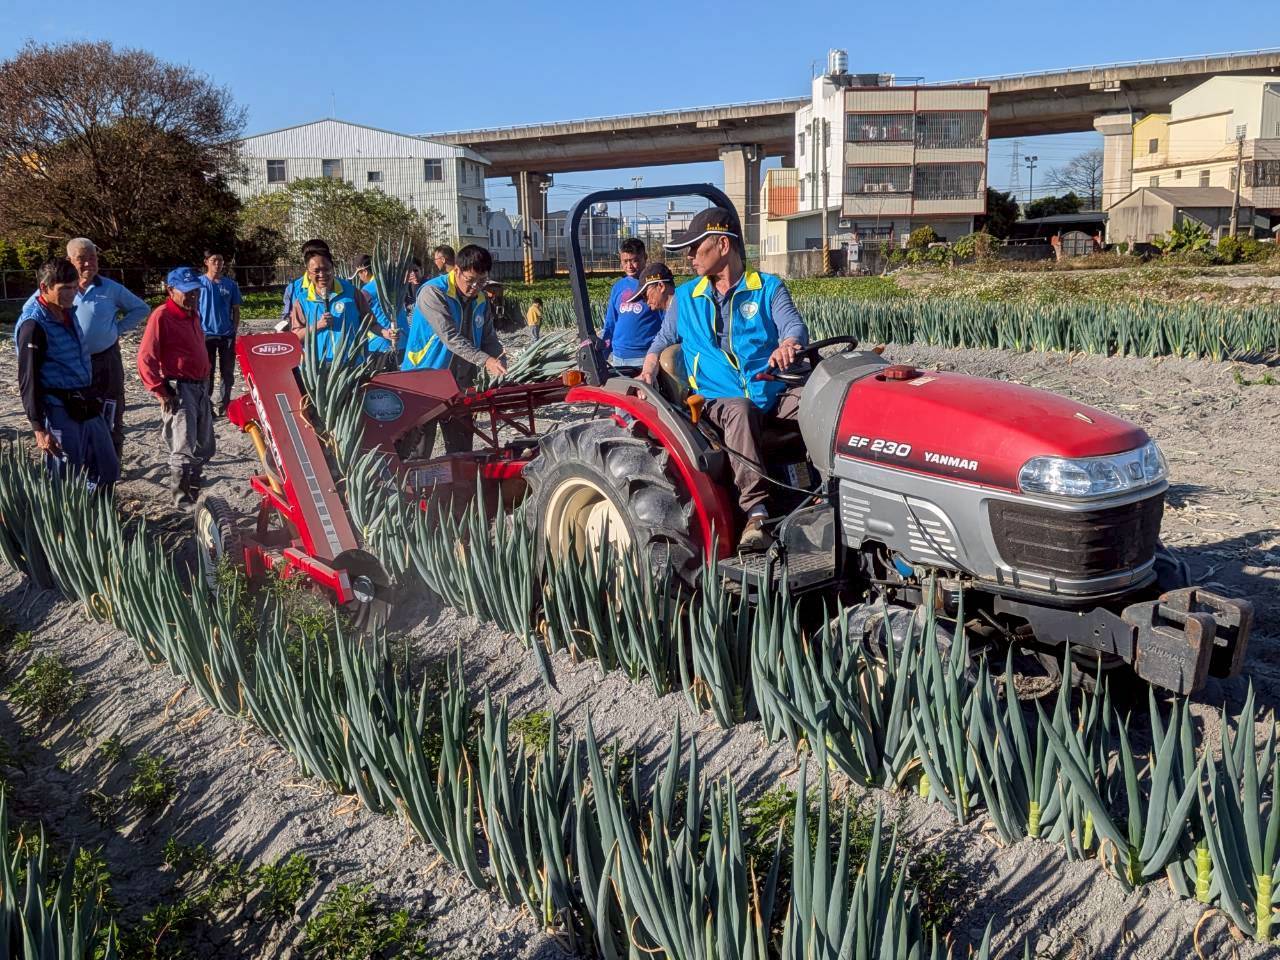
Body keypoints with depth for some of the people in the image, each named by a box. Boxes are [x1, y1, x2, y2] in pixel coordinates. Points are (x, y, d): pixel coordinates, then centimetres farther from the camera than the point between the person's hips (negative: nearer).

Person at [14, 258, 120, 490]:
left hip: (88, 407, 8)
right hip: (59, 413, -8)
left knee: (108, 471, 13)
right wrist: (39, 428, -18)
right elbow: (28, 381, -16)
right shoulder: (34, 324, -16)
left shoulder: (67, 311, 7)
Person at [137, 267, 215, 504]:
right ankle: (181, 504, -6)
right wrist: (160, 391, -18)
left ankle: (192, 498, 28)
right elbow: (146, 358, -15)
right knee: (183, 451, -12)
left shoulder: (193, 314, 14)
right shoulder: (162, 315, -11)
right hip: (178, 389, -9)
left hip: (201, 387, 9)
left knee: (203, 450, 14)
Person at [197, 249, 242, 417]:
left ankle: (224, 405, 20)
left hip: (227, 334, 2)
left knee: (227, 373, 8)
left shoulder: (231, 284, 4)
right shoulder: (198, 282, 0)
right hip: (206, 334, -2)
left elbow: (236, 310, 9)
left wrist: (235, 330, 2)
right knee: (206, 372, 4)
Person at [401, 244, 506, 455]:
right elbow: (449, 337, -25)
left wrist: (501, 370, -9)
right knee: (419, 451, 0)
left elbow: (489, 339, 10)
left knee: (461, 451, 11)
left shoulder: (481, 300, 6)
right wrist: (485, 360, -33)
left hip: (461, 386, 6)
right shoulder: (432, 293, -15)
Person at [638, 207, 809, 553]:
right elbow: (663, 341, 29)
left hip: (775, 395, 0)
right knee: (739, 410, -37)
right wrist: (647, 374, 7)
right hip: (721, 401, 0)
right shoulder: (685, 297, 21)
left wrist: (788, 345, -29)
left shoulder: (768, 287, 12)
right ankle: (756, 513, -45)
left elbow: (795, 326, -4)